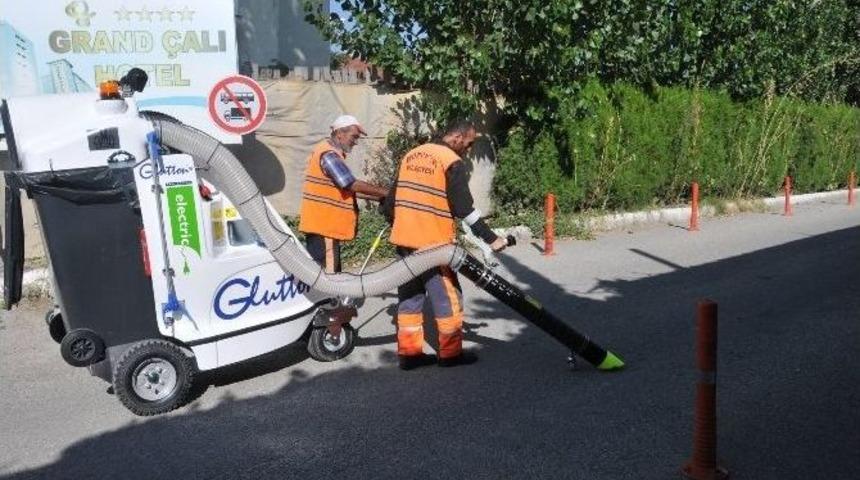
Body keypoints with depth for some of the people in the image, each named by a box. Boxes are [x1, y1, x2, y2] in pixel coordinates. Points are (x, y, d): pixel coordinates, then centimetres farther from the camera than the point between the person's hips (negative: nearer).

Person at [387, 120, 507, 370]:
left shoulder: (411, 155, 12)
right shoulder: (452, 163, -10)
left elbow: (393, 198, 16)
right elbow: (464, 209, -16)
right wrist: (491, 238, -11)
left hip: (404, 239, 7)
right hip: (433, 243, -7)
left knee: (410, 295, 13)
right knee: (447, 298, 5)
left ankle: (409, 352, 17)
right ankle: (451, 353, 13)